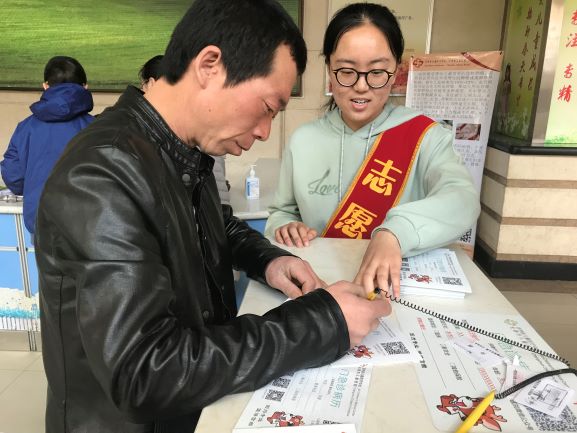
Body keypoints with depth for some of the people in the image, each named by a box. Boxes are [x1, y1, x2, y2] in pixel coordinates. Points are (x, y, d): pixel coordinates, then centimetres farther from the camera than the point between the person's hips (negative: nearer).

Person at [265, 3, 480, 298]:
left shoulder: (424, 136, -5)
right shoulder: (303, 139, 3)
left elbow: (462, 198, -23)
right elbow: (281, 211, 14)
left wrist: (394, 232, -40)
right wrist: (284, 227, -9)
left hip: (399, 291, -2)